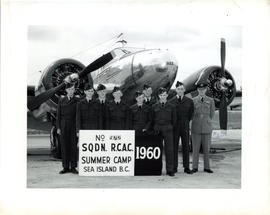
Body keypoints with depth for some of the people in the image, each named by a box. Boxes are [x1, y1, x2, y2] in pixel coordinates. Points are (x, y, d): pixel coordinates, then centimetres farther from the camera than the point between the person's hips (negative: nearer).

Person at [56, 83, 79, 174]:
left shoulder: (77, 100, 5)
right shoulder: (61, 100, 8)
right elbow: (58, 114, 6)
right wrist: (58, 127, 1)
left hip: (74, 126, -1)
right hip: (64, 126, 1)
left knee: (73, 146, -1)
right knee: (64, 146, 2)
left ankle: (73, 167, 6)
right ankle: (65, 167, 10)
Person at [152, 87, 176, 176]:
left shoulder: (171, 106, 6)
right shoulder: (154, 106, 7)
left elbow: (174, 119, 12)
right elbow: (152, 118, 12)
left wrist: (171, 127, 8)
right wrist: (155, 128, 8)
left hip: (168, 129, 0)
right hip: (157, 129, 1)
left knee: (169, 150, -4)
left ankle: (170, 170, 2)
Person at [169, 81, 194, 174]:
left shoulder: (189, 101, 3)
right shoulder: (171, 101, 1)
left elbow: (191, 113, 13)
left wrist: (186, 121, 11)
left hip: (185, 126, 1)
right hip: (175, 127, -1)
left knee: (186, 147, 3)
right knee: (174, 147, 2)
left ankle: (186, 167, 9)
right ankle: (174, 167, 9)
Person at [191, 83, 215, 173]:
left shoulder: (210, 100, 5)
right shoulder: (193, 100, 3)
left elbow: (212, 114, 10)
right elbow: (191, 114, 9)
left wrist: (207, 123, 9)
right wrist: (197, 122, 6)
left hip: (207, 128, 1)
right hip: (196, 128, 0)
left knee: (206, 148, 5)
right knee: (195, 148, 2)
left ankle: (207, 167, 14)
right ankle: (195, 167, 10)